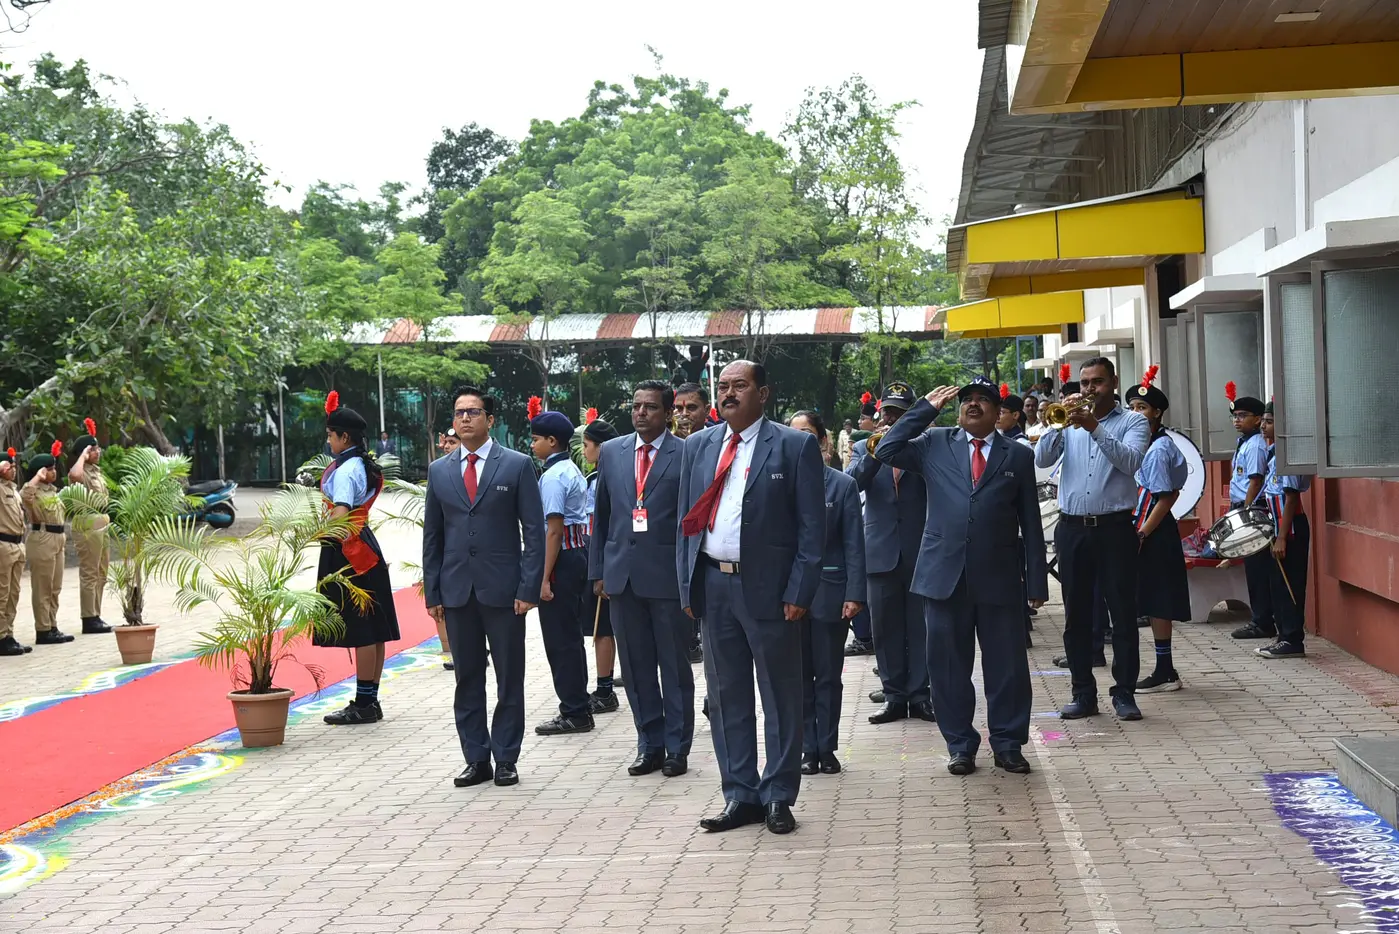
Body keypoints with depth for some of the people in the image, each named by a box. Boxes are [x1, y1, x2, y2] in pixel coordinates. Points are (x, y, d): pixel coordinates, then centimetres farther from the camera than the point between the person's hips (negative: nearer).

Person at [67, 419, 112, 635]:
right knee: (89, 573, -6)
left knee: (100, 574, 13)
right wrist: (82, 456, -24)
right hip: (87, 524, -10)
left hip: (103, 522, 10)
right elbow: (74, 475, -40)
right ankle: (89, 619, -3)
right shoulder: (80, 472, -13)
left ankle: (96, 617, 20)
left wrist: (108, 522, 20)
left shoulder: (96, 470, 15)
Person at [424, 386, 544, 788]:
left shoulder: (517, 465, 0)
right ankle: (476, 759, 16)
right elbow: (432, 536, 12)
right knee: (467, 680, 8)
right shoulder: (439, 471, 9)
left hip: (503, 589, -3)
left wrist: (528, 588, -9)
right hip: (457, 591, 3)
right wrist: (432, 592, 5)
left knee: (509, 679, 4)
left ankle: (506, 759, 13)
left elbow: (534, 530, -2)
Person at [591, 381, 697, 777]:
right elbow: (602, 515, 13)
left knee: (675, 666, 5)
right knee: (636, 668, 10)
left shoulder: (686, 454, -4)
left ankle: (677, 748, 14)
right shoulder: (611, 452, 10)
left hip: (668, 576, -4)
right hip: (623, 576, 4)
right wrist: (598, 570, 9)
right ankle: (650, 745, 20)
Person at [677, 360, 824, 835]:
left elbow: (811, 526, -6)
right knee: (726, 696, 10)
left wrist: (798, 592, -12)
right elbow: (686, 520, 13)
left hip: (767, 587, -4)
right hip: (713, 584, 5)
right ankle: (740, 796, 20)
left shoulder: (795, 446, -3)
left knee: (780, 696, 4)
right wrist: (688, 586, 6)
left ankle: (778, 797, 15)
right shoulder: (697, 446, 11)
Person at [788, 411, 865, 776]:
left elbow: (854, 544, -3)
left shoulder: (842, 485, -1)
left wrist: (854, 594, -10)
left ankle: (827, 749, 16)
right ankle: (807, 749, 15)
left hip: (829, 592, -1)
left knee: (828, 675, 7)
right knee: (799, 676, 7)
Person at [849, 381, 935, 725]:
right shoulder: (865, 448, 9)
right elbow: (850, 483, -7)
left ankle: (920, 695, 10)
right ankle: (894, 696, 12)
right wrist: (877, 452, -21)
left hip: (920, 550, -2)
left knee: (921, 626, 3)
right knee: (886, 628, 5)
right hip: (881, 551, 2)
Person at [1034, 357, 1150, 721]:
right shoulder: (1070, 422, 13)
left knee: (1123, 613, -2)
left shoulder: (1132, 422, 4)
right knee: (1076, 616, 6)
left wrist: (1095, 429, -22)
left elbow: (1131, 461, -15)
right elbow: (1042, 459, -1)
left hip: (1115, 528, -3)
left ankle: (1125, 693, 5)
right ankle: (1084, 694, 13)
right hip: (1072, 529, 3)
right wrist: (1058, 423, -13)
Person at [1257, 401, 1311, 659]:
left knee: (1288, 585, -5)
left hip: (1290, 529, -10)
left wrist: (1282, 537, -20)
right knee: (1277, 584, 13)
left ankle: (1293, 641, 0)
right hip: (1278, 526, 10)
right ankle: (1285, 637, 20)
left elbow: (1291, 497, -19)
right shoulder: (1273, 453, 13)